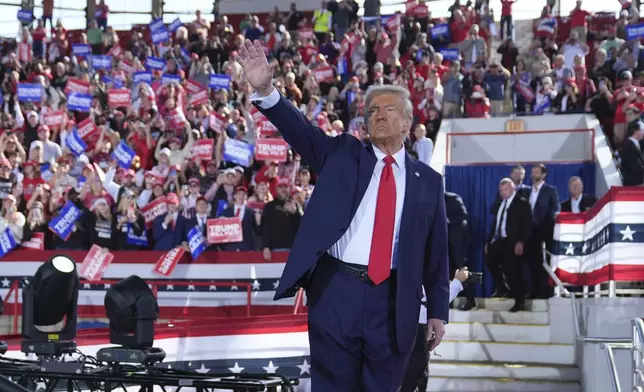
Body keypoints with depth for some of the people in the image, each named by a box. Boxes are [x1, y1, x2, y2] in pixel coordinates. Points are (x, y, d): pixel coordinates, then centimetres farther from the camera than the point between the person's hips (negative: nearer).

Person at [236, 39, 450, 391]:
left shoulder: (428, 180, 10)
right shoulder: (342, 154, 9)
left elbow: (436, 250, 10)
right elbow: (300, 130, -6)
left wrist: (437, 310, 8)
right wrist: (265, 90, -23)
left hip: (393, 301, 1)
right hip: (337, 291, -1)